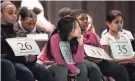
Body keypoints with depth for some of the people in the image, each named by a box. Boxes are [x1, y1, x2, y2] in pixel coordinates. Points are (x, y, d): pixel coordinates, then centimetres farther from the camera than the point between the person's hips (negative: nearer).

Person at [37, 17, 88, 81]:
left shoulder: (74, 39, -8)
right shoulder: (55, 38, -26)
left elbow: (78, 60, -15)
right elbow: (59, 61, -28)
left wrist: (80, 43, -23)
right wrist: (74, 69, -22)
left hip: (64, 64, 7)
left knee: (82, 67, -12)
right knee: (63, 70, -33)